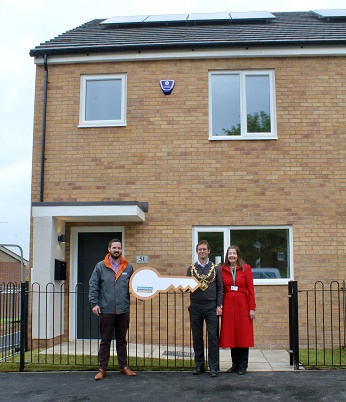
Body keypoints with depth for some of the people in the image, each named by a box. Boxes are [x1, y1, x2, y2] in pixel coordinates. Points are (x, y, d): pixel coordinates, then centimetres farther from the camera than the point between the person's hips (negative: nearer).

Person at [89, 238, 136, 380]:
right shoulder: (100, 266, 2)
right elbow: (93, 286, 0)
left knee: (122, 340, 13)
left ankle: (124, 366, 22)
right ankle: (102, 369, 14)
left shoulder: (128, 267, 6)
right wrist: (94, 303, -8)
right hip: (106, 310, -2)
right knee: (105, 341, 6)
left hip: (123, 310, 2)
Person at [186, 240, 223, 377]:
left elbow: (220, 288, 4)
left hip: (211, 307, -2)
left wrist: (219, 306, -4)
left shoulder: (215, 268, 6)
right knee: (197, 337, 6)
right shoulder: (191, 269, 10)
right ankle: (199, 365, 16)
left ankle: (213, 367, 5)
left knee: (213, 337, -2)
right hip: (195, 307, 2)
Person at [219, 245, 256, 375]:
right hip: (228, 305, 2)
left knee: (243, 336, 3)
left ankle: (243, 366, 12)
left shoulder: (246, 268, 1)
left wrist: (252, 308, -5)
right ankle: (235, 364, 19)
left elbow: (250, 289, -1)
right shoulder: (222, 269, 6)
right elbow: (220, 289, 5)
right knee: (231, 336, 6)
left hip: (242, 305, -2)